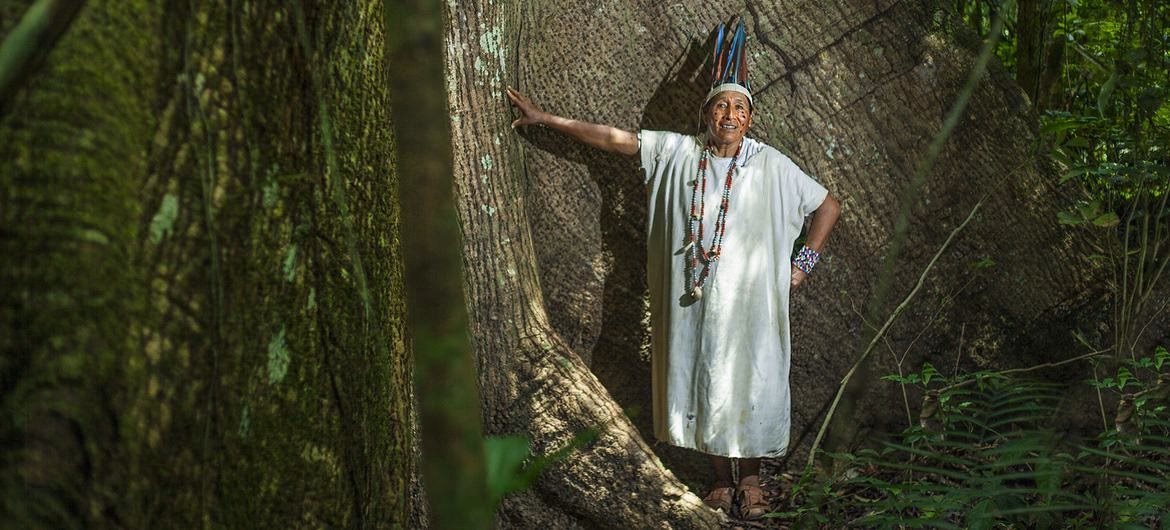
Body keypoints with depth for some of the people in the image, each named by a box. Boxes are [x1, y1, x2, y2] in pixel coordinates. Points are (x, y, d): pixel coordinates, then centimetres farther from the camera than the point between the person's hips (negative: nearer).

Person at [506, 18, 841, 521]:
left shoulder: (771, 166, -2)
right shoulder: (677, 152, 2)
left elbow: (828, 205, 8)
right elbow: (611, 137, 5)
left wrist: (804, 262, 3)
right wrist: (545, 118, 5)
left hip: (749, 300, -2)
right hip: (692, 301, 2)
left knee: (748, 384, 4)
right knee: (701, 383, 8)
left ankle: (750, 481, 23)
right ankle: (721, 480, 25)